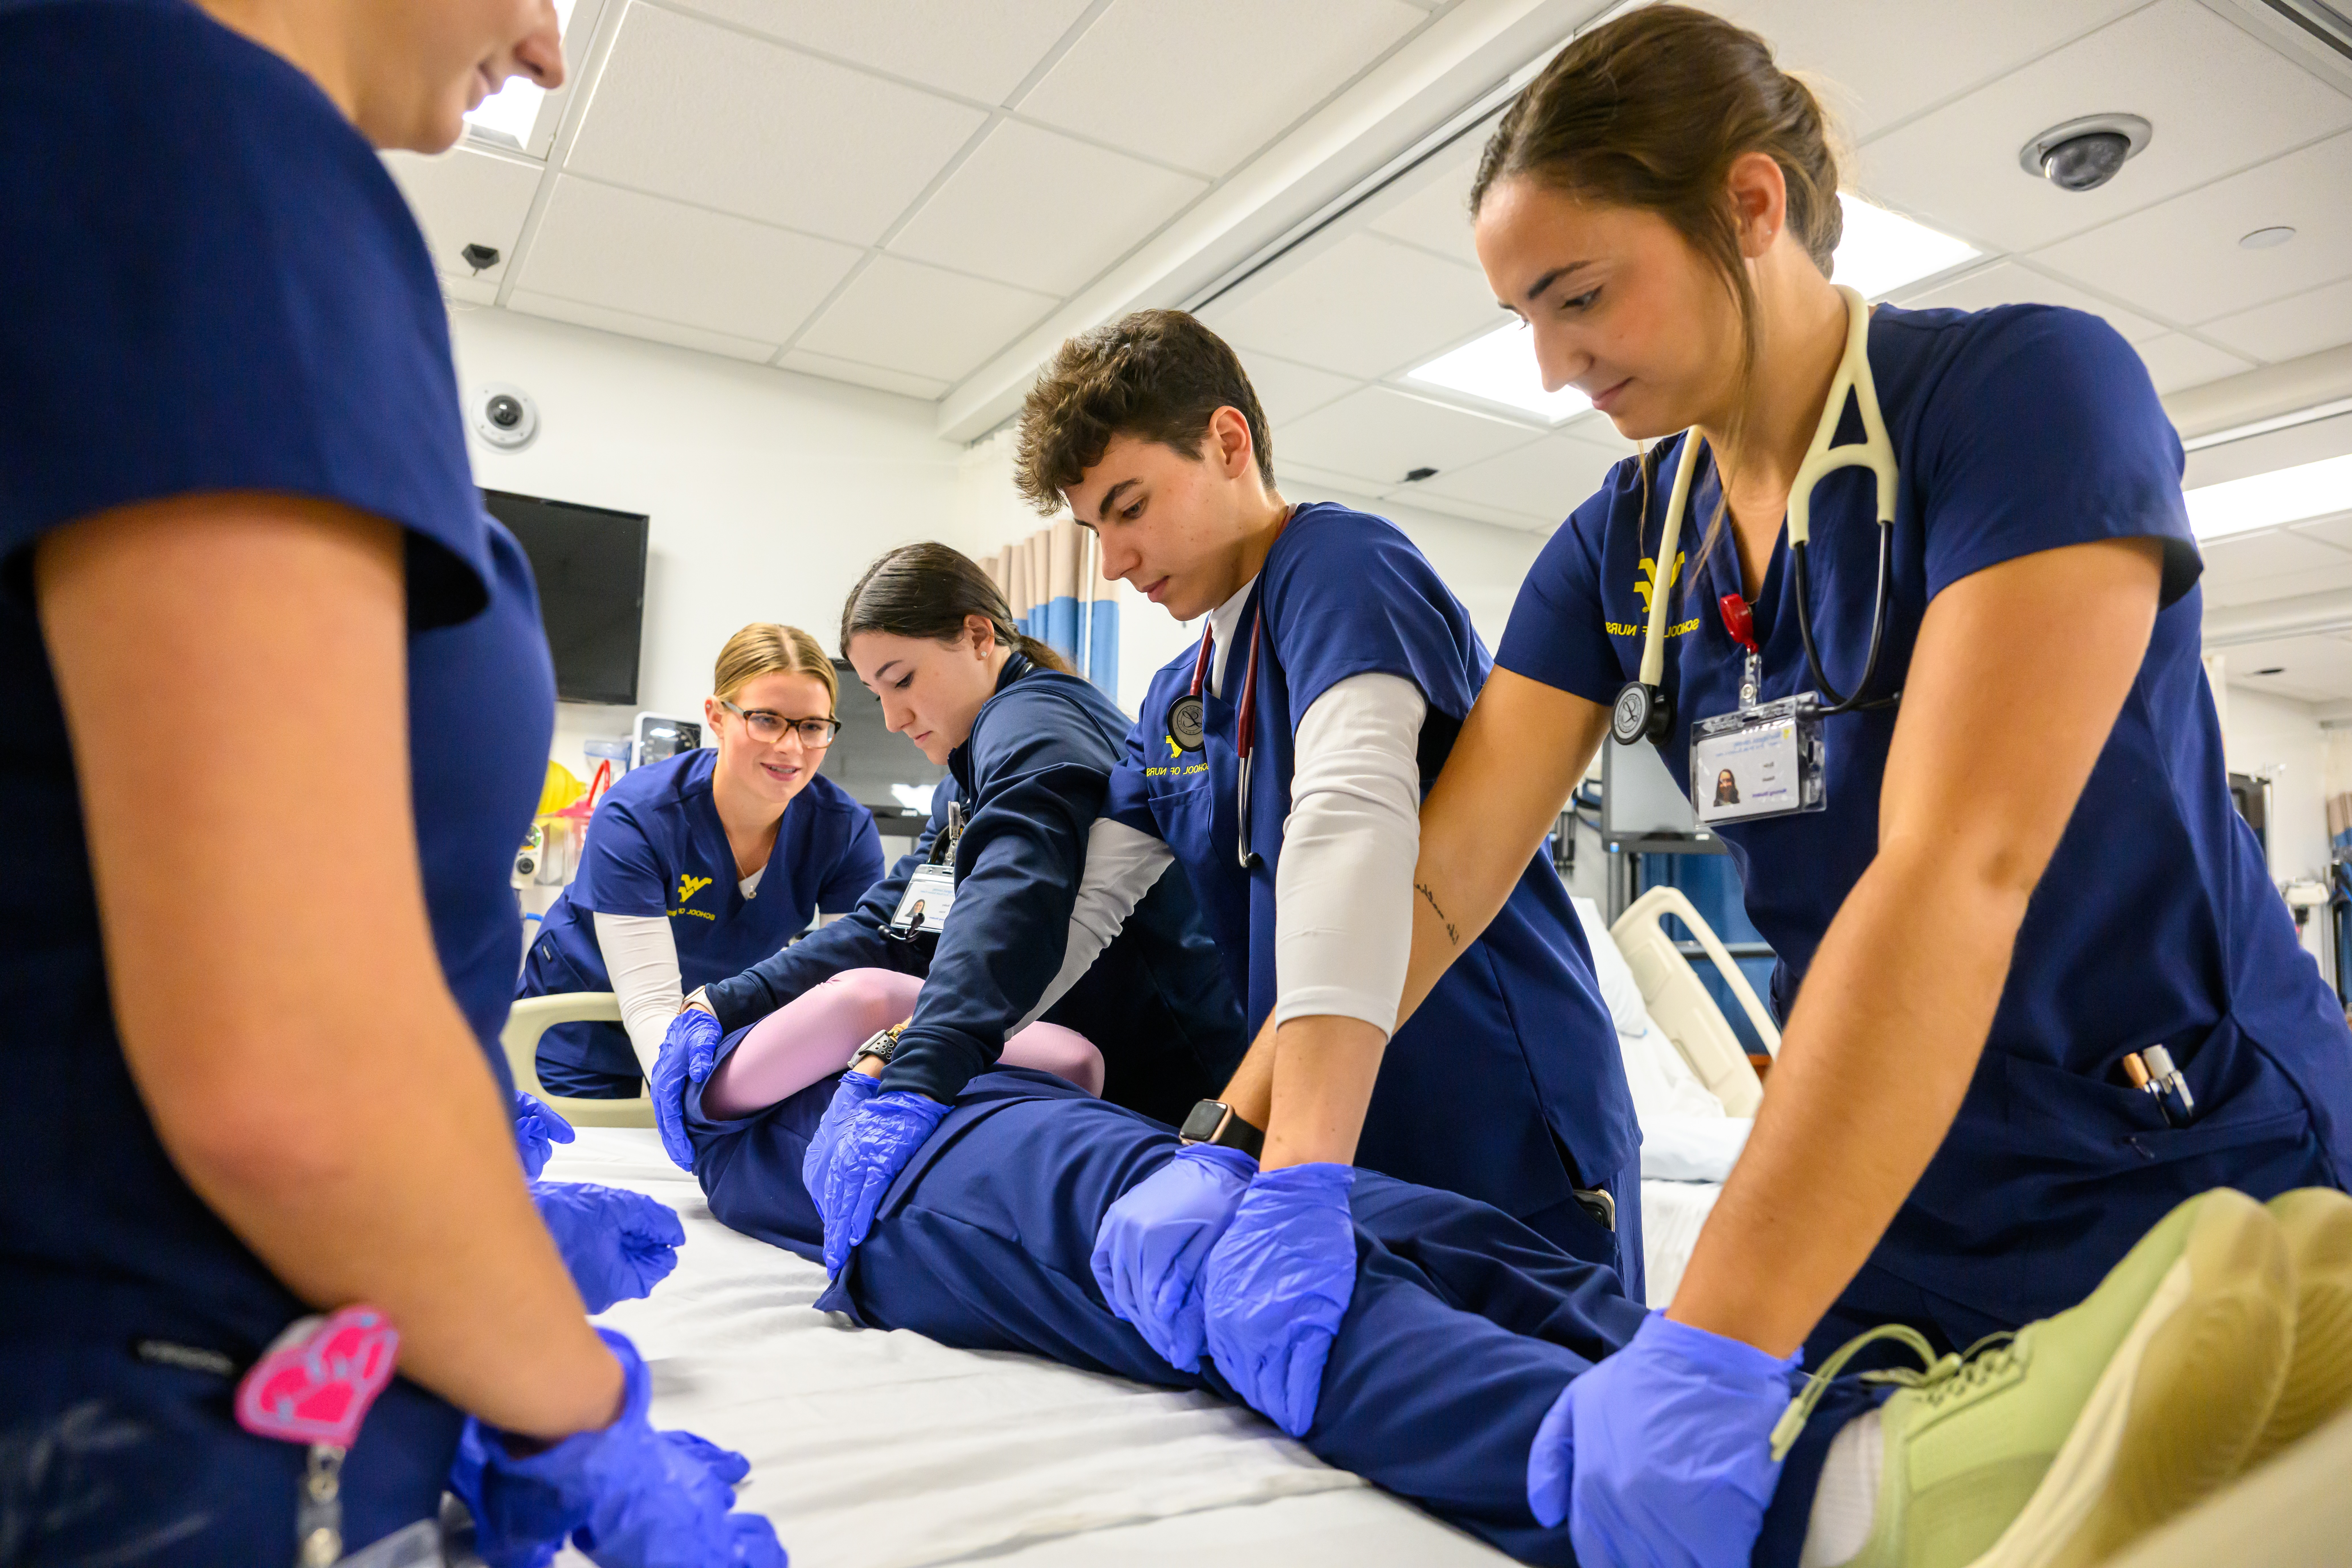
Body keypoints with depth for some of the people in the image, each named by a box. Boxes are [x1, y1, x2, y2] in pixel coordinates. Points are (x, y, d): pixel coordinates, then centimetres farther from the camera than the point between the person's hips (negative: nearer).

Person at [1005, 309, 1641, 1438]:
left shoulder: (1341, 567, -14)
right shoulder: (1178, 699, 14)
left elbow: (1351, 825, -33)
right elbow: (1072, 906, 13)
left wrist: (1293, 1180, -44)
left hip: (1506, 1151, -7)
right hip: (1354, 1157, 8)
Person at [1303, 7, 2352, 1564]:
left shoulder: (2030, 387, -17)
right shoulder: (1619, 547, 0)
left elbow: (1957, 870, -30)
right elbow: (1440, 872, -7)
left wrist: (1709, 1346, -34)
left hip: (2197, 1201, -4)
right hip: (1878, 1240, 5)